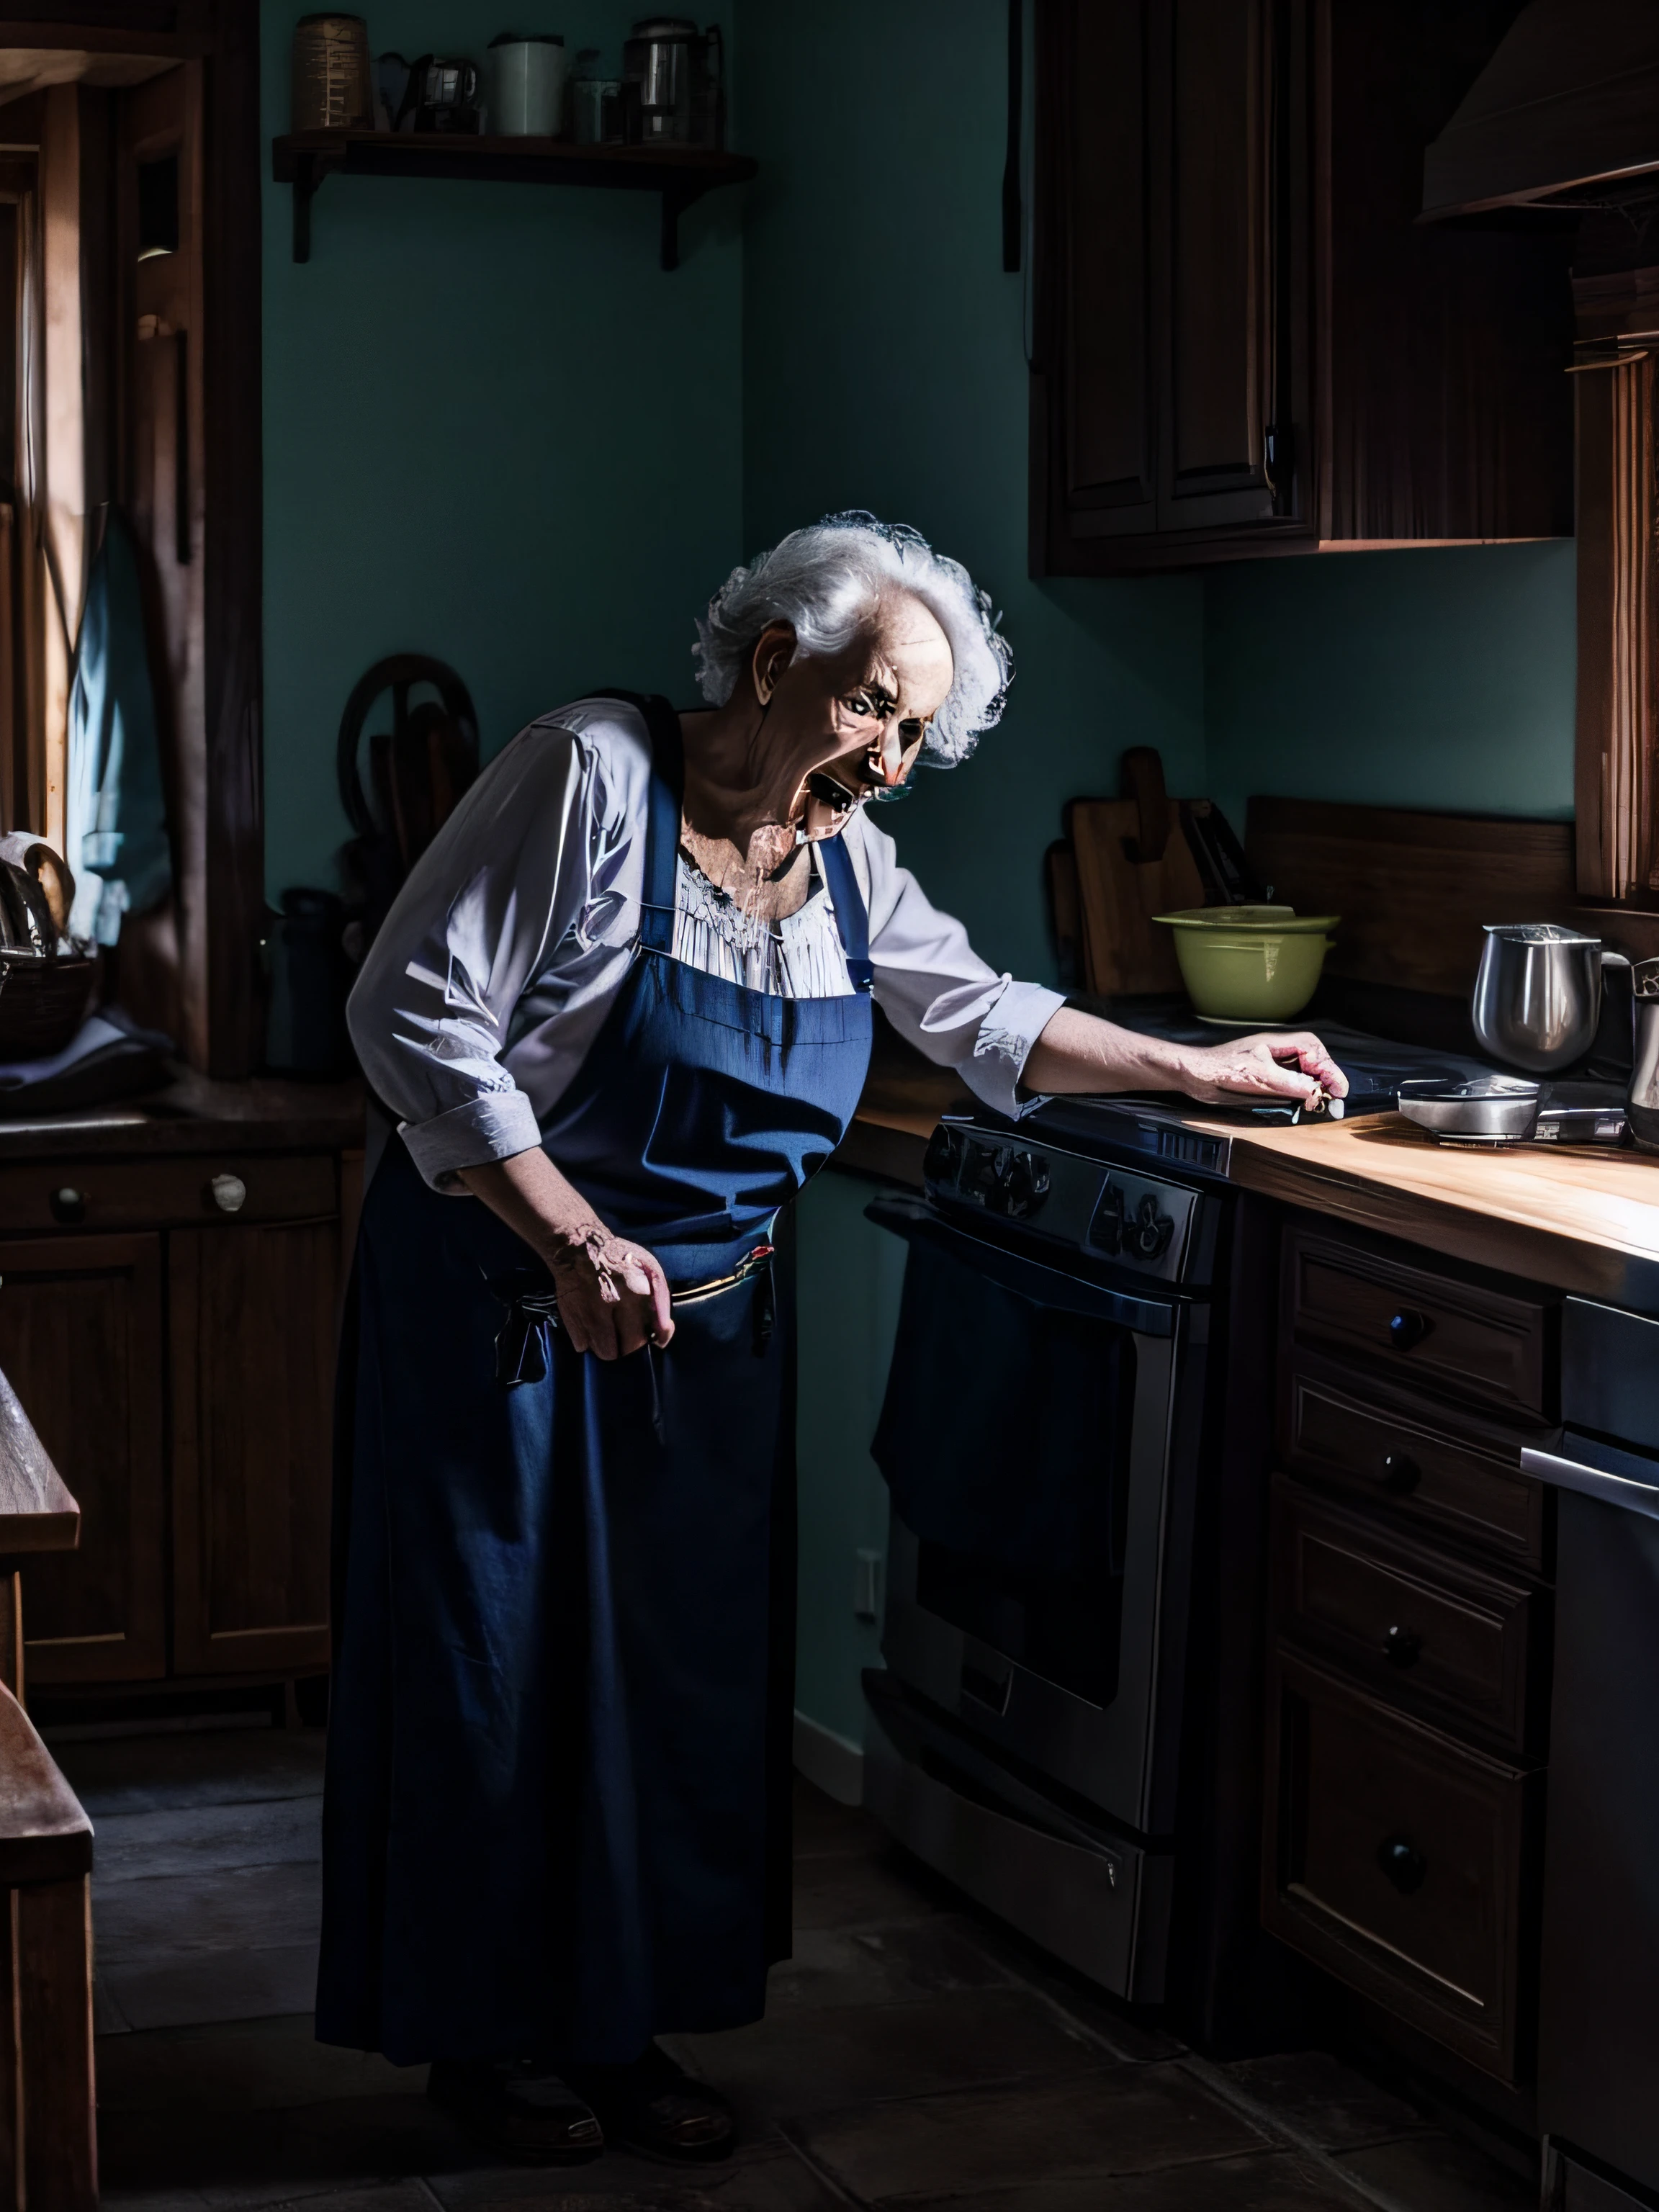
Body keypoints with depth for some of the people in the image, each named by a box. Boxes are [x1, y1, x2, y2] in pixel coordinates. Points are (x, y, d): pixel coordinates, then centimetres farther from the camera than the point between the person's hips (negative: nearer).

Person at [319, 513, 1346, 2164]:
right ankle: (483, 2032, 21)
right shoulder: (593, 774, -19)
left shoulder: (845, 858, 1)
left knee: (686, 1671, 9)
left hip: (709, 1324, 6)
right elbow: (413, 1017, -21)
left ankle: (624, 2025, 24)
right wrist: (577, 1243, -26)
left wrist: (1199, 1071, 12)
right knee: (498, 1661, 3)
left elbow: (979, 1017, 17)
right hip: (502, 1301, -6)